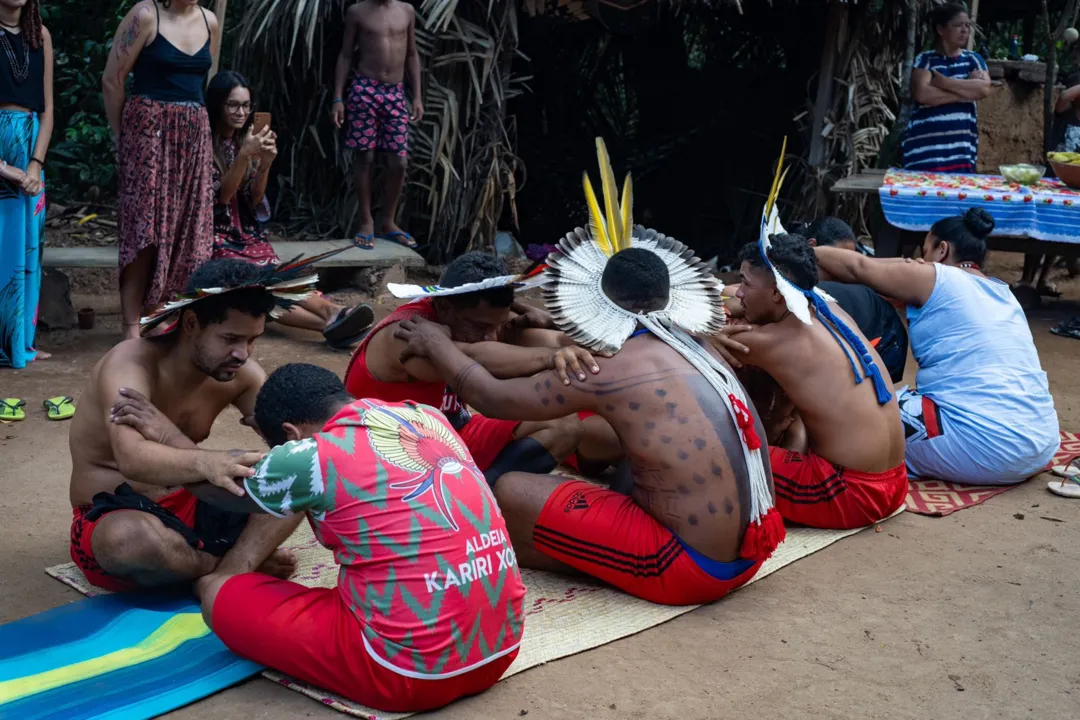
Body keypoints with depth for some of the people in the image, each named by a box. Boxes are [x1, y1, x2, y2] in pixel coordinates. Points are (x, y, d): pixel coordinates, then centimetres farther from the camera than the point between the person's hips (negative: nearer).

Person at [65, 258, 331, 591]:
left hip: (189, 508, 5)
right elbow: (132, 460, -40)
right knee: (133, 537, -41)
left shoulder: (241, 374, -6)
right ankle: (247, 562, -14)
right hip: (113, 520, -5)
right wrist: (207, 463, -62)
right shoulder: (131, 364, -22)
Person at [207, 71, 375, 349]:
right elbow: (220, 196, -12)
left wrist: (265, 164, -10)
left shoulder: (245, 140, 13)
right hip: (213, 236, -5)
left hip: (247, 233, 5)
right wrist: (244, 156, -23)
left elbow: (254, 200, 8)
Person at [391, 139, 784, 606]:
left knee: (510, 493, -7)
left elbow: (491, 398, -4)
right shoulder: (699, 352, 6)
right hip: (749, 552, 8)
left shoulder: (611, 373, -15)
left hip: (693, 571, -8)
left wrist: (437, 345, 12)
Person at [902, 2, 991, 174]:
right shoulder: (925, 59, 3)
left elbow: (984, 89, -5)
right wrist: (966, 91, -7)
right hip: (926, 147, -3)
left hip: (962, 148, 3)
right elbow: (922, 94, -14)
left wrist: (942, 81, -8)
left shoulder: (974, 59, 13)